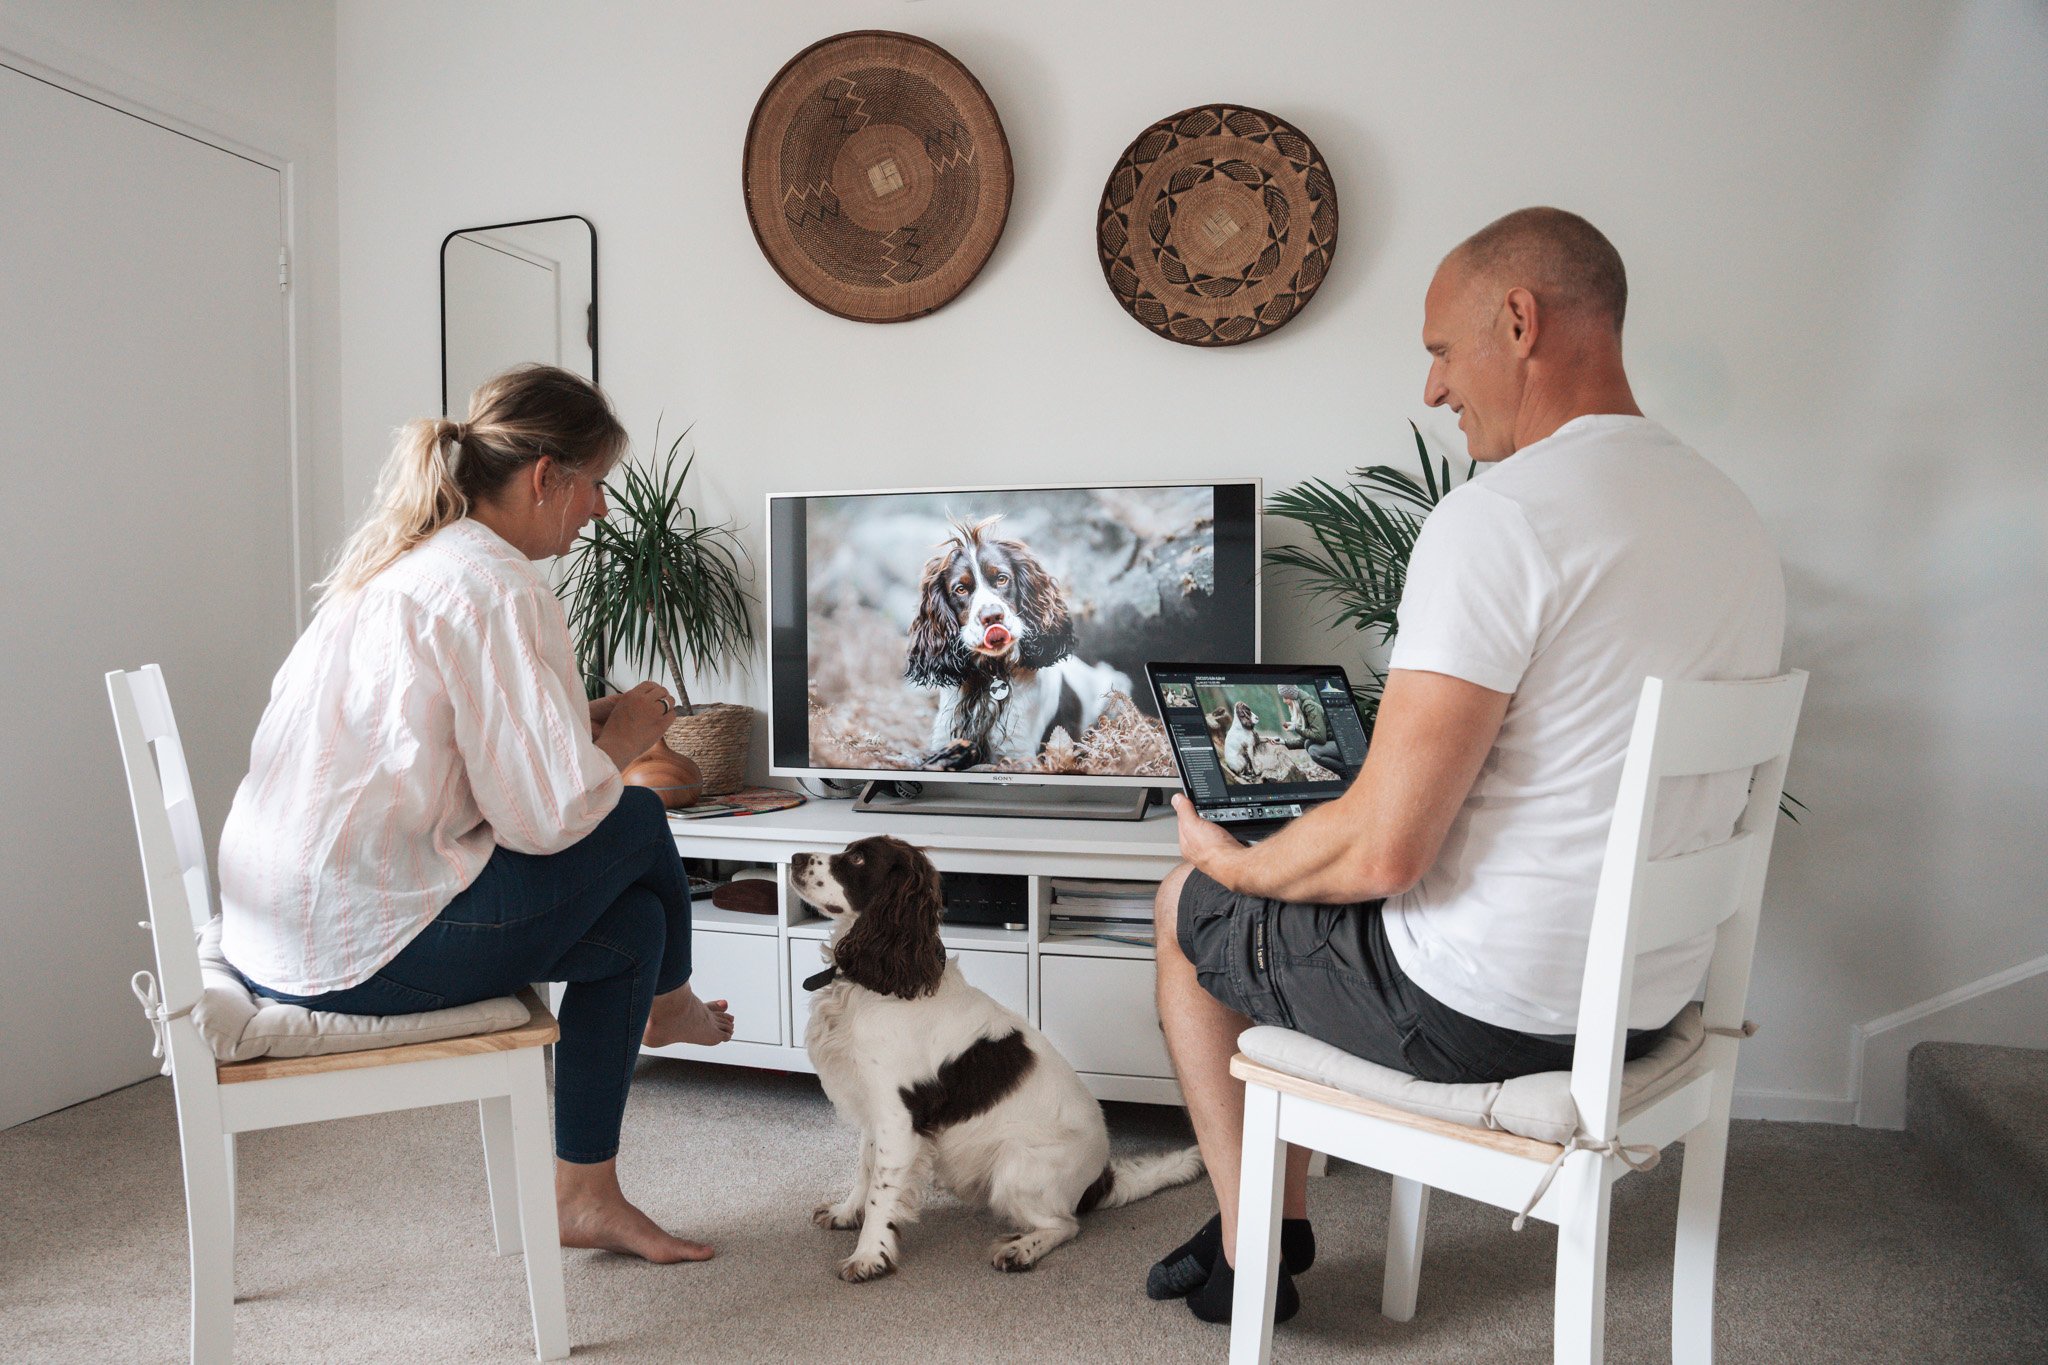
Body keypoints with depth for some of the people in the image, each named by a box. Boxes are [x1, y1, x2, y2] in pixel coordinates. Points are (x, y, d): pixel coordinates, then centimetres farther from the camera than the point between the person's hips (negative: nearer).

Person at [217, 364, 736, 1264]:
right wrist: (622, 738, -1)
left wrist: (582, 725, 13)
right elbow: (546, 815, -21)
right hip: (366, 949, -10)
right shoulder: (498, 588, -17)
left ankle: (584, 1196, 24)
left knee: (632, 920, 14)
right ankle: (667, 1002, 31)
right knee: (638, 821, 1)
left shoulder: (395, 562, 14)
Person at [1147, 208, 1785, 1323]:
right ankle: (1283, 1222, 34)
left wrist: (1234, 862, -6)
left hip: (1476, 1015, -8)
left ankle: (1249, 1247, 29)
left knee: (1186, 903, 16)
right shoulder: (1736, 518, 5)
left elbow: (1382, 852, -26)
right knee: (1294, 879, 27)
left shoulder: (1500, 515, -24)